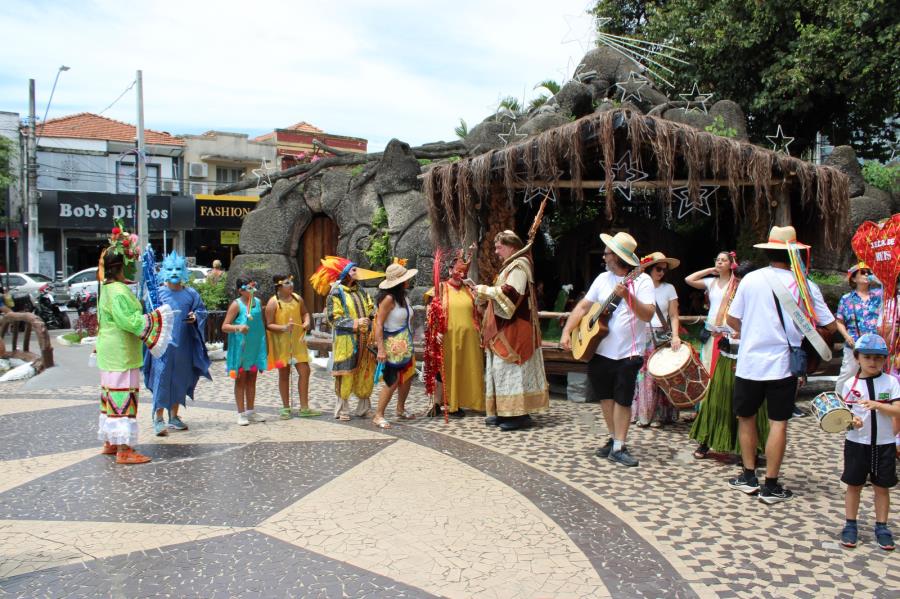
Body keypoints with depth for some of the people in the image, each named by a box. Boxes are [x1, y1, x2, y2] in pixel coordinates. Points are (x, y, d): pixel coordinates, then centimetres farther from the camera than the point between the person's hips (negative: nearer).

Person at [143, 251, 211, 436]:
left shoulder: (190, 294, 7)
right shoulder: (158, 293, -1)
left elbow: (201, 310, 11)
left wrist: (195, 317, -8)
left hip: (183, 345, 4)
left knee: (180, 380, 11)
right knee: (162, 378, -5)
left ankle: (174, 417, 24)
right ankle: (159, 419, 3)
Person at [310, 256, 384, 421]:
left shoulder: (360, 290, 14)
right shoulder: (336, 292, -5)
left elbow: (371, 309, 18)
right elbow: (334, 317, -10)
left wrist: (369, 320, -3)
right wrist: (355, 324, -17)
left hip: (364, 338, 6)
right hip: (345, 339, -6)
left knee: (365, 373, 8)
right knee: (345, 374, -2)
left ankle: (363, 407, 21)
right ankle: (342, 410, 9)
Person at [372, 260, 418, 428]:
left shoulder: (402, 297, 8)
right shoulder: (388, 298, -18)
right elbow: (379, 324, -20)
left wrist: (410, 343, 12)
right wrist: (381, 349, -24)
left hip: (405, 345, 9)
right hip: (393, 346, -9)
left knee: (408, 376, 15)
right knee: (393, 381, -7)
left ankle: (400, 409, 33)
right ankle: (378, 416, 4)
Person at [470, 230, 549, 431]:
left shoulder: (519, 266, -12)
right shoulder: (511, 266, 19)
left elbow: (509, 293, -24)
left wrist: (484, 290, -16)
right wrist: (479, 289, 12)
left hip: (514, 330, -10)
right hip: (505, 329, 10)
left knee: (512, 369, -10)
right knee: (502, 368, 10)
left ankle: (521, 414, -7)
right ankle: (506, 411, 14)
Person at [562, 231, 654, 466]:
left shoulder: (642, 280, -7)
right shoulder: (603, 278, 8)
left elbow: (648, 315, -17)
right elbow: (583, 306, 11)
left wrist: (627, 296, -30)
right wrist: (567, 332, 0)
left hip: (627, 353, -5)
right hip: (598, 350, 5)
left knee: (622, 399, -2)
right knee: (605, 396, 12)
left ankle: (618, 447, 5)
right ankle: (614, 438, 27)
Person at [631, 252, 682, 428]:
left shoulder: (669, 288, 4)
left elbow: (673, 316, 1)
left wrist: (675, 336, -13)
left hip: (662, 337, -1)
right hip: (642, 337, 1)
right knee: (642, 375, 0)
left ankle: (659, 415, 6)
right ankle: (642, 414, 8)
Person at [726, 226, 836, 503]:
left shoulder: (751, 279, -3)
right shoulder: (805, 285, -5)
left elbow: (732, 320, 2)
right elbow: (830, 325, -2)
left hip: (749, 363, 1)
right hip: (783, 365, -1)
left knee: (746, 418, 15)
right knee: (778, 423, 5)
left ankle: (749, 477, 21)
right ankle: (770, 486, 9)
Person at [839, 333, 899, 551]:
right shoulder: (850, 384, -3)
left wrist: (877, 405, -26)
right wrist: (850, 421, -22)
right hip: (857, 443, 0)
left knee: (882, 487, 10)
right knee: (854, 485, 9)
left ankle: (881, 527, 24)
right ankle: (850, 525, 20)